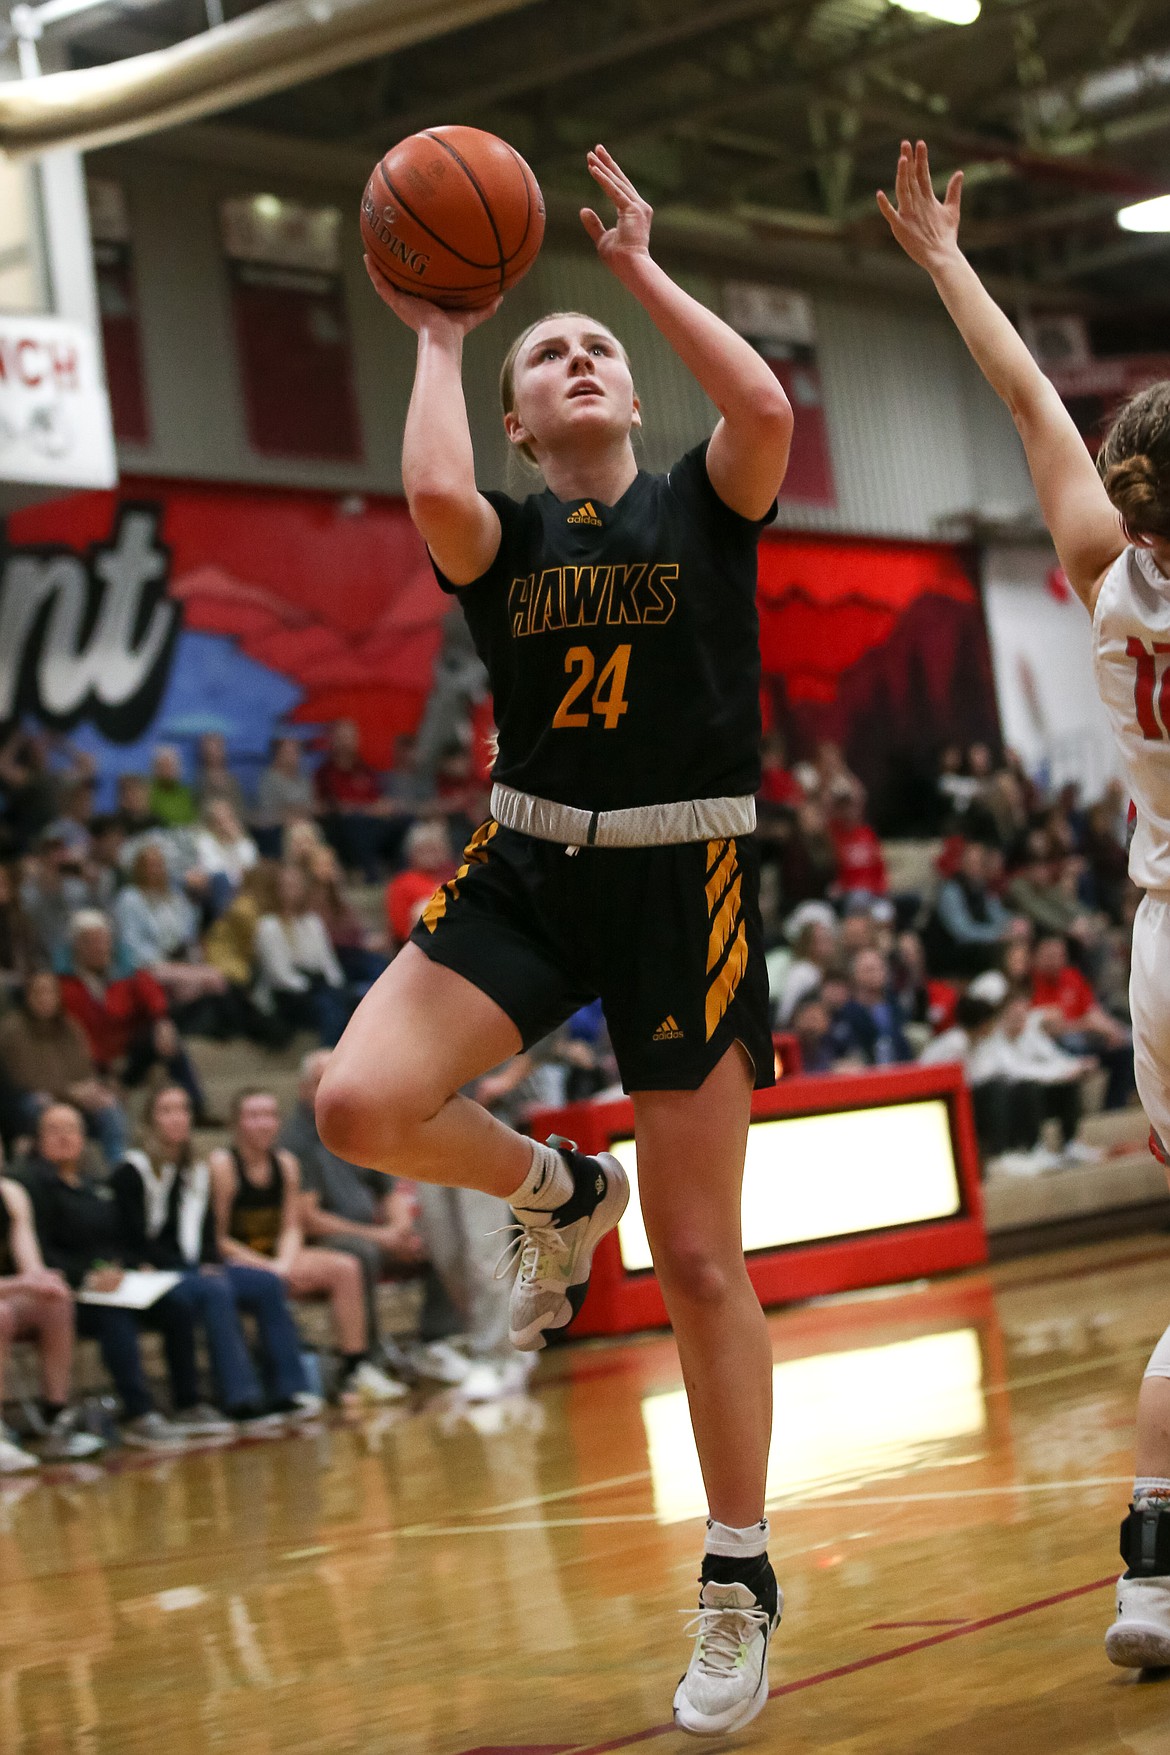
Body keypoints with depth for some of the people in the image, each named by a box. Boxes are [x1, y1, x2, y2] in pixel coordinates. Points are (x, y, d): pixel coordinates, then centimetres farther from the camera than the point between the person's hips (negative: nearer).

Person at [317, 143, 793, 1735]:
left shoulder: (702, 504, 2)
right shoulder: (505, 537, 5)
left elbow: (764, 408, -21)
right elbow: (434, 495, -21)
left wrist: (643, 271, -10)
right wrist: (440, 339, -5)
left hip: (685, 886, -2)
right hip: (528, 870, 2)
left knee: (698, 1254, 0)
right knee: (362, 1105, -22)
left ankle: (740, 1581, 15)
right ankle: (559, 1197, 11)